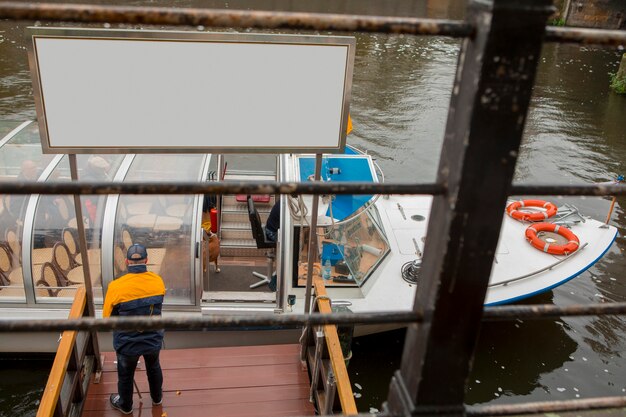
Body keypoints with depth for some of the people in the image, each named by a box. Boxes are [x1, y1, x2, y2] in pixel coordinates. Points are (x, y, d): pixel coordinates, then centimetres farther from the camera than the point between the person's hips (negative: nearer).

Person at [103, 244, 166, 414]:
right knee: (154, 368, 30)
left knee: (125, 375, 25)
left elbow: (107, 317, -12)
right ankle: (157, 397, 54)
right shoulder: (158, 281, -16)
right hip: (154, 340, 3)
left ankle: (125, 405, 50)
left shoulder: (116, 287, -26)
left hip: (128, 344, -2)